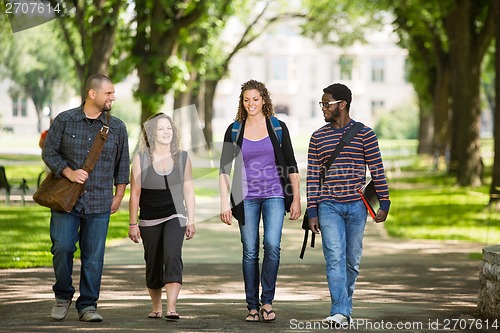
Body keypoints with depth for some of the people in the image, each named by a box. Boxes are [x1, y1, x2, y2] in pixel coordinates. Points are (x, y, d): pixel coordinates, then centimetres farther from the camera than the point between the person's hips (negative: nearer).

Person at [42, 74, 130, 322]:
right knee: (62, 247, -8)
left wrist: (118, 195, 12)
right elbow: (48, 152, 3)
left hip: (99, 202, 1)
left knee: (93, 256, 0)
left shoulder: (117, 127, 7)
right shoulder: (64, 120, 1)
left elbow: (122, 164, 15)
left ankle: (87, 305, 9)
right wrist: (69, 172, -12)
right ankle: (63, 295, 15)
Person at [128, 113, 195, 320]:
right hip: (149, 221, 1)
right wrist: (132, 224, -1)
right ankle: (156, 307, 28)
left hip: (174, 217, 0)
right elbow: (135, 193, 0)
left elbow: (188, 190, 8)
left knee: (172, 256, -21)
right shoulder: (141, 159, -2)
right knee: (153, 265, 9)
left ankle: (171, 308, -27)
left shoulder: (182, 158, 2)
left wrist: (191, 221, 5)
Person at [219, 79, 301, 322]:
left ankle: (267, 301, -4)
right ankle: (252, 306, 9)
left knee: (272, 245, -17)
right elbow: (224, 168, 5)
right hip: (246, 198, 1)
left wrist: (296, 198, 2)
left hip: (274, 195, -1)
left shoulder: (278, 127, 4)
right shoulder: (234, 130, 5)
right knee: (250, 252, 1)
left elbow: (291, 165, 7)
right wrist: (224, 202, -3)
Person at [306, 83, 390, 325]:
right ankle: (340, 312, -14)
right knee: (335, 258, -11)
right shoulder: (318, 137, 7)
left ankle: (345, 304, 23)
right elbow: (312, 176, 6)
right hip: (329, 207, 0)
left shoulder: (364, 134, 1)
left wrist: (384, 204, -4)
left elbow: (377, 170, 1)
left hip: (356, 206, 0)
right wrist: (312, 211, 1)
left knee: (352, 260, 7)